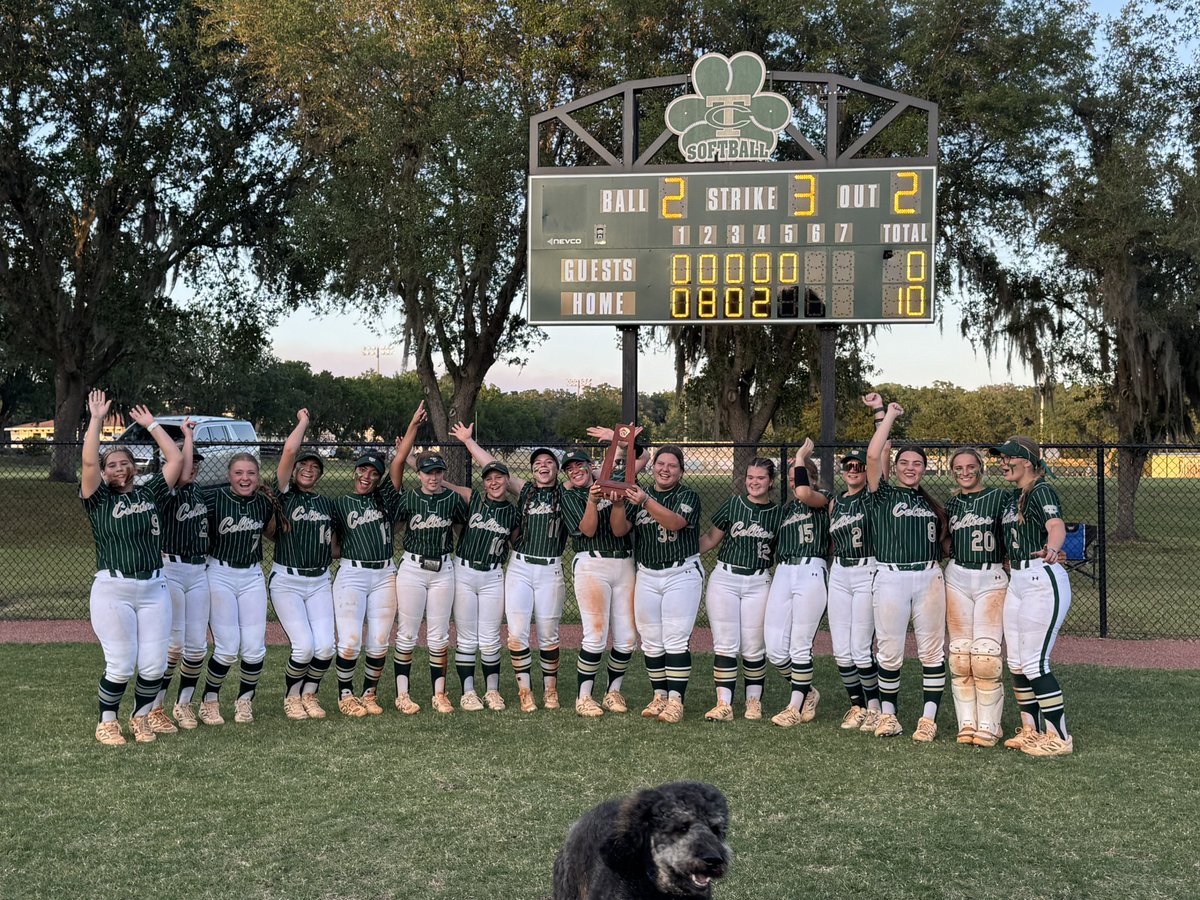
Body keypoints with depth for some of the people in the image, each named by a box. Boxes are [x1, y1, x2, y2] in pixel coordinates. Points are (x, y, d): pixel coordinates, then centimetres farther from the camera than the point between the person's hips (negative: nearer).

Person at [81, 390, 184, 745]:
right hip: (112, 590, -3)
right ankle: (107, 722, 19)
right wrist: (96, 420, -9)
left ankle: (141, 717, 25)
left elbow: (176, 459, 10)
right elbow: (89, 463, -12)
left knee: (154, 665, 2)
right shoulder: (98, 498, 4)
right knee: (121, 665, -3)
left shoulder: (149, 493, 12)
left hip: (154, 588, 3)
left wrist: (151, 425, 13)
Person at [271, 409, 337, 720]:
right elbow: (289, 451, -11)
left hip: (320, 581, 4)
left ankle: (310, 694, 16)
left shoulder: (327, 503, 13)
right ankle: (291, 697, 12)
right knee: (304, 646, -14)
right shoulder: (285, 494, -1)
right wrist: (303, 422, 0)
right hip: (286, 581, -4)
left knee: (325, 646, -9)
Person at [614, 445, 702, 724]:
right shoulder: (639, 494, 9)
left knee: (676, 640, -8)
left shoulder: (688, 496, -2)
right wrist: (618, 503, -17)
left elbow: (674, 522, -22)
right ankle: (659, 696, 16)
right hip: (647, 576, 4)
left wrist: (646, 502, -35)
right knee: (651, 642, 6)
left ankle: (675, 701, -7)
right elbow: (618, 530, 2)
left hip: (682, 575, -4)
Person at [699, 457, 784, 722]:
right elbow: (710, 538, 9)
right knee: (725, 645, -1)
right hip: (724, 579, 0)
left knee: (753, 648, 3)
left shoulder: (778, 513, 4)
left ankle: (753, 701, 18)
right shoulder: (733, 505, 3)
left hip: (758, 583, 0)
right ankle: (723, 704, 0)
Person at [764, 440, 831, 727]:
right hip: (782, 574, 6)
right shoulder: (788, 507, 24)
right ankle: (807, 693, 21)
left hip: (810, 572, -6)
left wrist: (801, 457, -9)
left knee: (800, 646, -4)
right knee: (774, 648, -1)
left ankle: (796, 707, 8)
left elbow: (804, 493, -19)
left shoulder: (824, 499, 3)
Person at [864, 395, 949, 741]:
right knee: (890, 651, 0)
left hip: (929, 578, 3)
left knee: (932, 650, 0)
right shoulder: (883, 495, 6)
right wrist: (885, 414, -3)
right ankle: (888, 714, 15)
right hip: (890, 579, -3)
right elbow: (873, 455, -9)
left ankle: (929, 718, 6)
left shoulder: (931, 503, 17)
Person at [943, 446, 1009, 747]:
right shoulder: (951, 502, 14)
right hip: (957, 578, 4)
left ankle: (988, 726, -2)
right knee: (960, 656, 1)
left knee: (986, 655, -11)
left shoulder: (1000, 497, 1)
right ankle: (967, 724, 9)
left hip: (992, 579, -4)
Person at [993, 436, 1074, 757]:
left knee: (1035, 663, -9)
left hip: (1043, 580, -9)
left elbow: (1056, 526, -34)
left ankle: (1060, 737, -1)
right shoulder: (1013, 496, 14)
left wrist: (1050, 550, -54)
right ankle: (1030, 731, 24)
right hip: (1017, 581, 9)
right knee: (1016, 663, 12)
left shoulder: (1042, 492, -13)